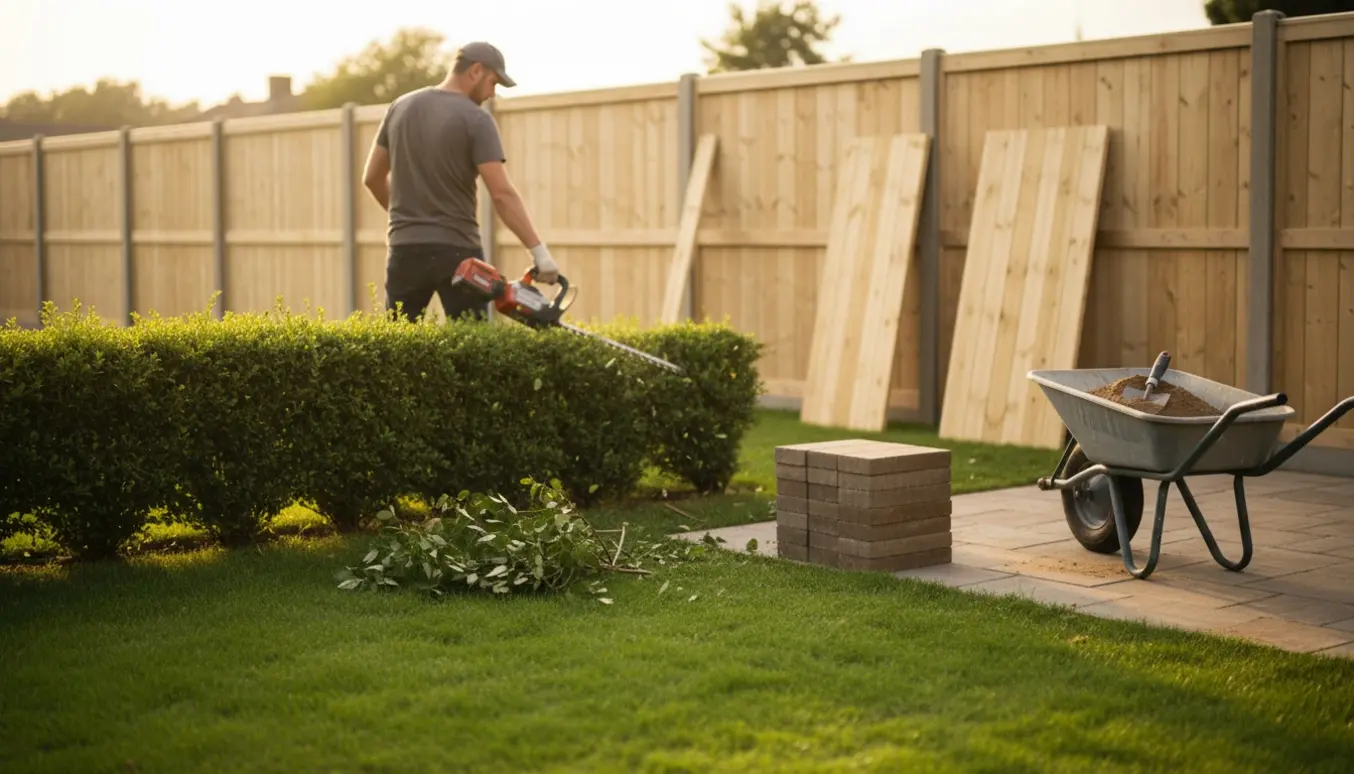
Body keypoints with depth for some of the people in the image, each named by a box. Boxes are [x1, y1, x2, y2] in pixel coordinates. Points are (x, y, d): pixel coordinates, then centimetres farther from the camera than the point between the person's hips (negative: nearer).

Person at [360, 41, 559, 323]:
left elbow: (373, 177, 14)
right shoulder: (476, 119, -10)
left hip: (404, 248, 5)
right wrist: (538, 250, -17)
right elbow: (502, 193, -18)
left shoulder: (401, 106, 7)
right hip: (457, 250, -5)